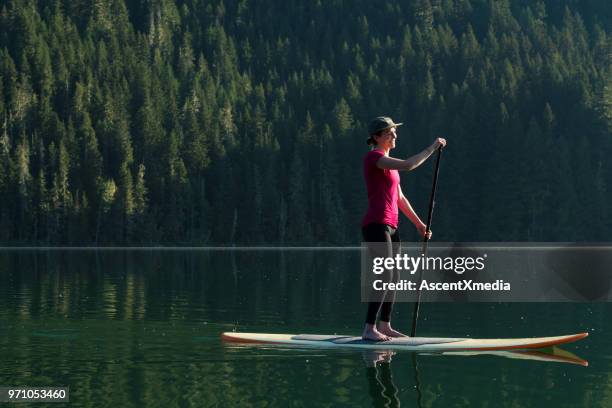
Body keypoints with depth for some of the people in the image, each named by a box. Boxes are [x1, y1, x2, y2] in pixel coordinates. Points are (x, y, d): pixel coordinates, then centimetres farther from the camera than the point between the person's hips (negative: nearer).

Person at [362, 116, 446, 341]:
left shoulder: (387, 162, 21)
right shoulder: (373, 157, -9)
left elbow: (400, 198, 24)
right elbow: (408, 165, -23)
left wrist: (419, 223, 22)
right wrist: (431, 148, -14)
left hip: (390, 227, 10)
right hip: (376, 225, -10)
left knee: (394, 278, 11)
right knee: (384, 277, -16)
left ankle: (385, 326, 19)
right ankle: (369, 329, -16)